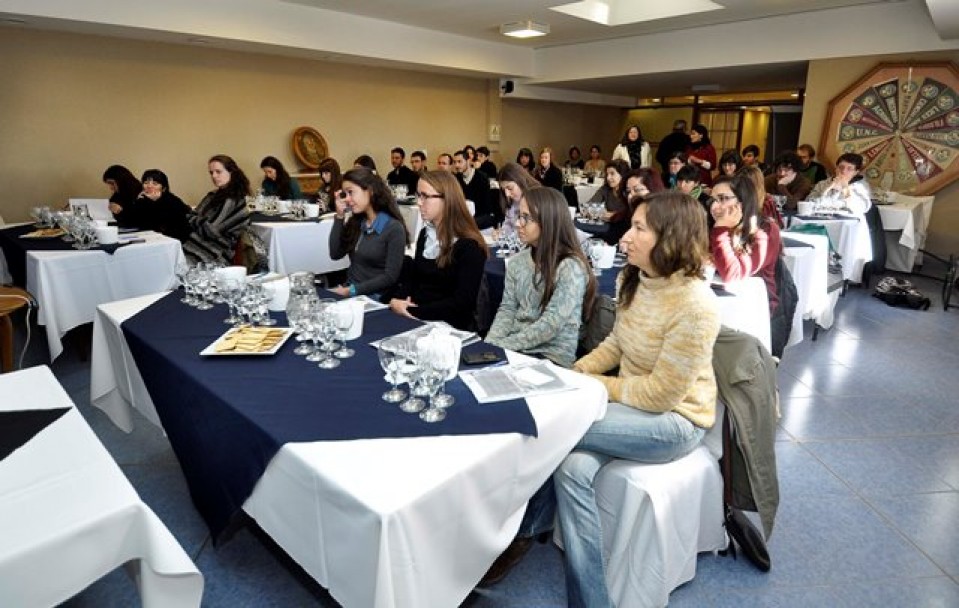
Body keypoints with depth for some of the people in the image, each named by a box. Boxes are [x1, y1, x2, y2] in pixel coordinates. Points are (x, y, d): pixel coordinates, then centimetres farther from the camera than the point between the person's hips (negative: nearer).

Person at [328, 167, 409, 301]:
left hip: (374, 298, -6)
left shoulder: (394, 228, -12)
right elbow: (335, 254, 2)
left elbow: (390, 277, -15)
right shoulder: (354, 222, 10)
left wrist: (352, 290, -18)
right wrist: (340, 216, -3)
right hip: (349, 290, 6)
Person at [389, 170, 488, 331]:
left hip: (449, 327, -7)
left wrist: (413, 311, -18)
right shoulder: (425, 234, 11)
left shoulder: (469, 246, -13)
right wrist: (396, 300, -4)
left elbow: (462, 303, -18)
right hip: (414, 321, 7)